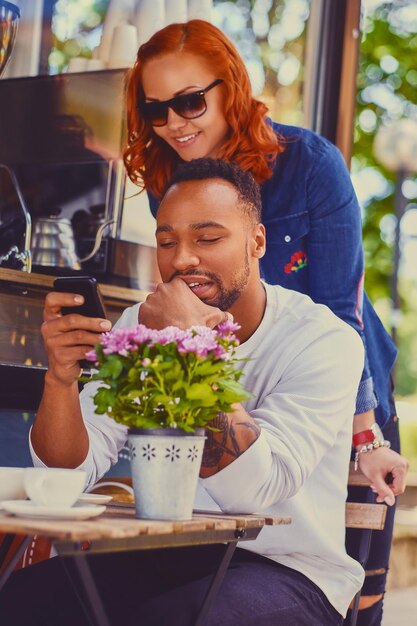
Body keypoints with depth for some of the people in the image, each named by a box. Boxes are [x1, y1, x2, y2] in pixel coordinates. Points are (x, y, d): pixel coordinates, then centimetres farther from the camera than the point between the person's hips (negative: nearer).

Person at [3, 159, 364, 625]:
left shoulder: (326, 341, -13)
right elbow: (71, 472, -5)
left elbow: (250, 490, -26)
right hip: (164, 557, 4)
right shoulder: (140, 325, 2)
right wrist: (60, 378, -25)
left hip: (287, 570, -3)